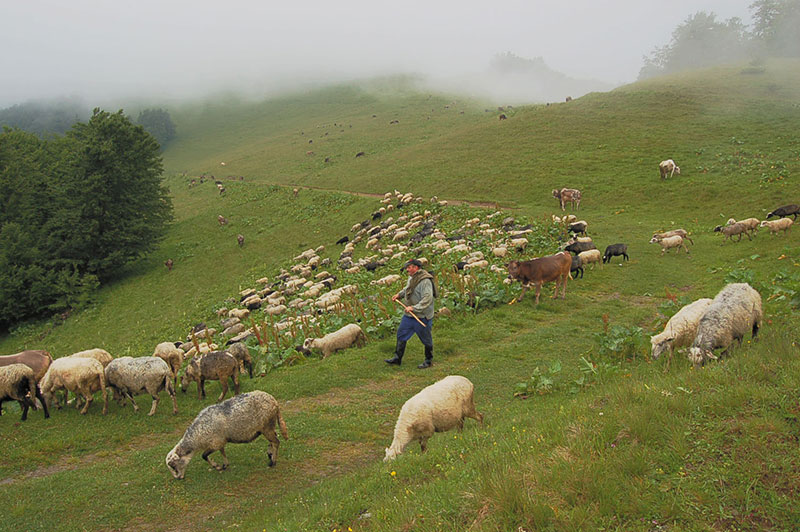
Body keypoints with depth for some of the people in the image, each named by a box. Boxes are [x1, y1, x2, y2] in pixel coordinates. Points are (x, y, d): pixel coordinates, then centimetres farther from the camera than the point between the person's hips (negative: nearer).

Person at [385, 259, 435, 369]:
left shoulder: (425, 281, -23)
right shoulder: (412, 277, 6)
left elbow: (427, 299, -29)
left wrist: (414, 308, -31)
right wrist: (399, 295, 11)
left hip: (422, 316, -9)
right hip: (409, 314, 9)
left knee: (426, 339, 7)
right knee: (401, 334, 14)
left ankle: (429, 360, 24)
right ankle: (397, 358, 25)